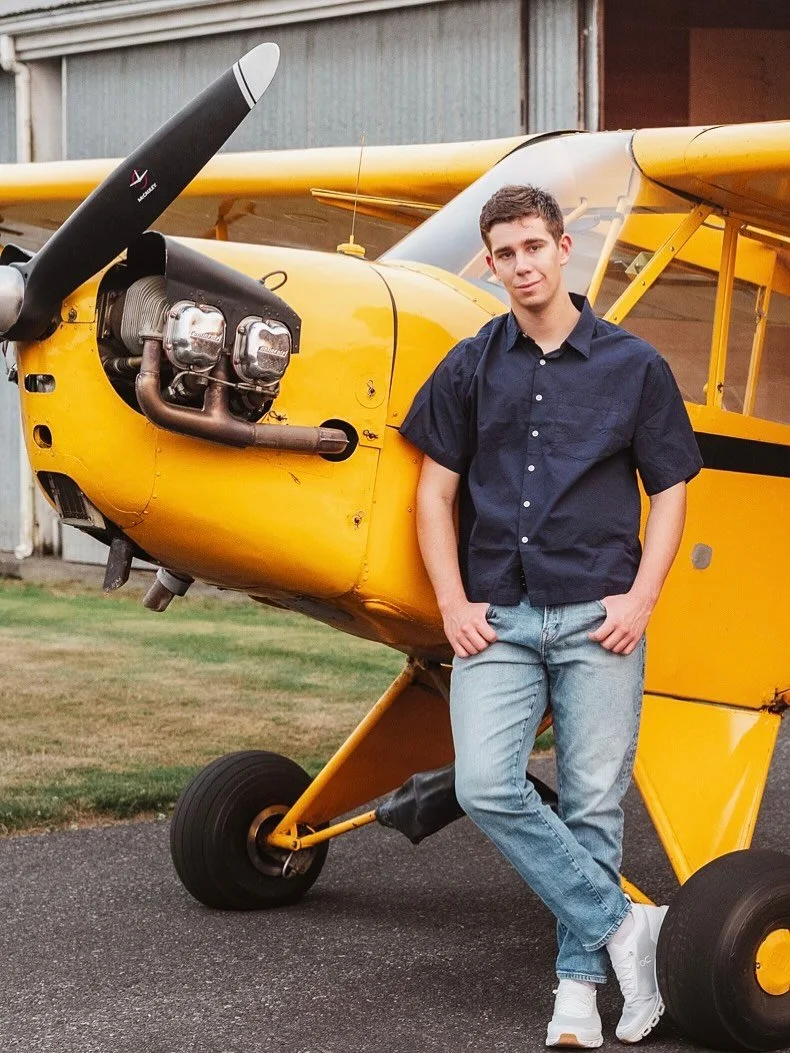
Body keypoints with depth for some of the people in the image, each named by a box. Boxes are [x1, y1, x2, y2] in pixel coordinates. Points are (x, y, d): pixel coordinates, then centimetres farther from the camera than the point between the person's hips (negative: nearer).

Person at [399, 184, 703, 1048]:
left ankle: (579, 979, 15)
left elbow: (668, 491, 6)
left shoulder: (633, 364, 3)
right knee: (487, 788, -14)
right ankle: (624, 926, -3)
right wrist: (453, 604, -1)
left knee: (592, 805, 2)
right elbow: (435, 492, 9)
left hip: (596, 618, -1)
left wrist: (641, 599, -5)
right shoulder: (470, 367, 8)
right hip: (497, 618, 2)